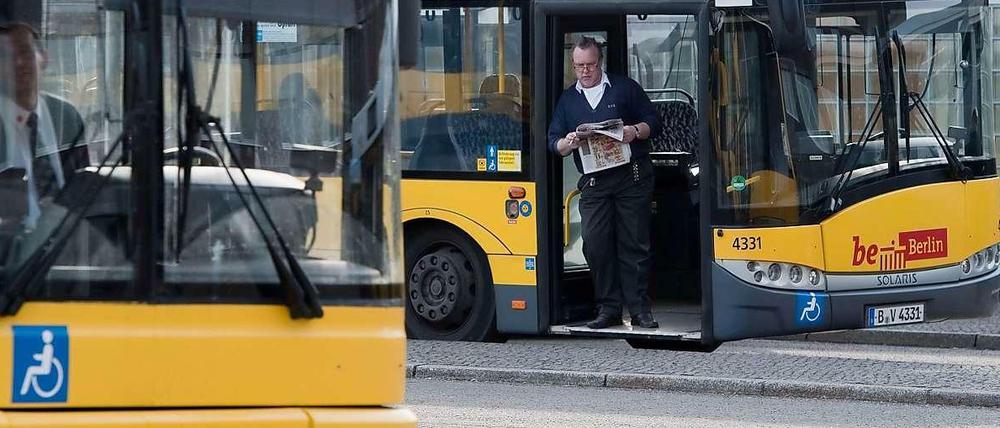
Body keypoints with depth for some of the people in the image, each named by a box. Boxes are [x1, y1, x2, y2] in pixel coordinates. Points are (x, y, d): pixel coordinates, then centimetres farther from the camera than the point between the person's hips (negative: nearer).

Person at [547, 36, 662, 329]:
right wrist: (568, 143, -10)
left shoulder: (625, 88, 9)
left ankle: (639, 310, 0)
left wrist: (635, 132, -13)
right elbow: (553, 142, 12)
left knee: (634, 244, -3)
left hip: (632, 176, -2)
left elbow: (653, 122, 7)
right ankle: (608, 309, 0)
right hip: (593, 182, 2)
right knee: (595, 244, -6)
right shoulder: (567, 99, 17)